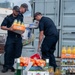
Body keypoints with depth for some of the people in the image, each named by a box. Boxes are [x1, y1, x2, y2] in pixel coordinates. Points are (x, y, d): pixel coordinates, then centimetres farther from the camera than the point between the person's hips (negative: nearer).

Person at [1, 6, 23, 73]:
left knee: (17, 53, 3)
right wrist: (9, 29, -17)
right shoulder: (8, 18, 3)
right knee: (8, 52, -6)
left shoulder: (20, 18, 13)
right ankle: (6, 66, 4)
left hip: (18, 37, 3)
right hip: (10, 37, -3)